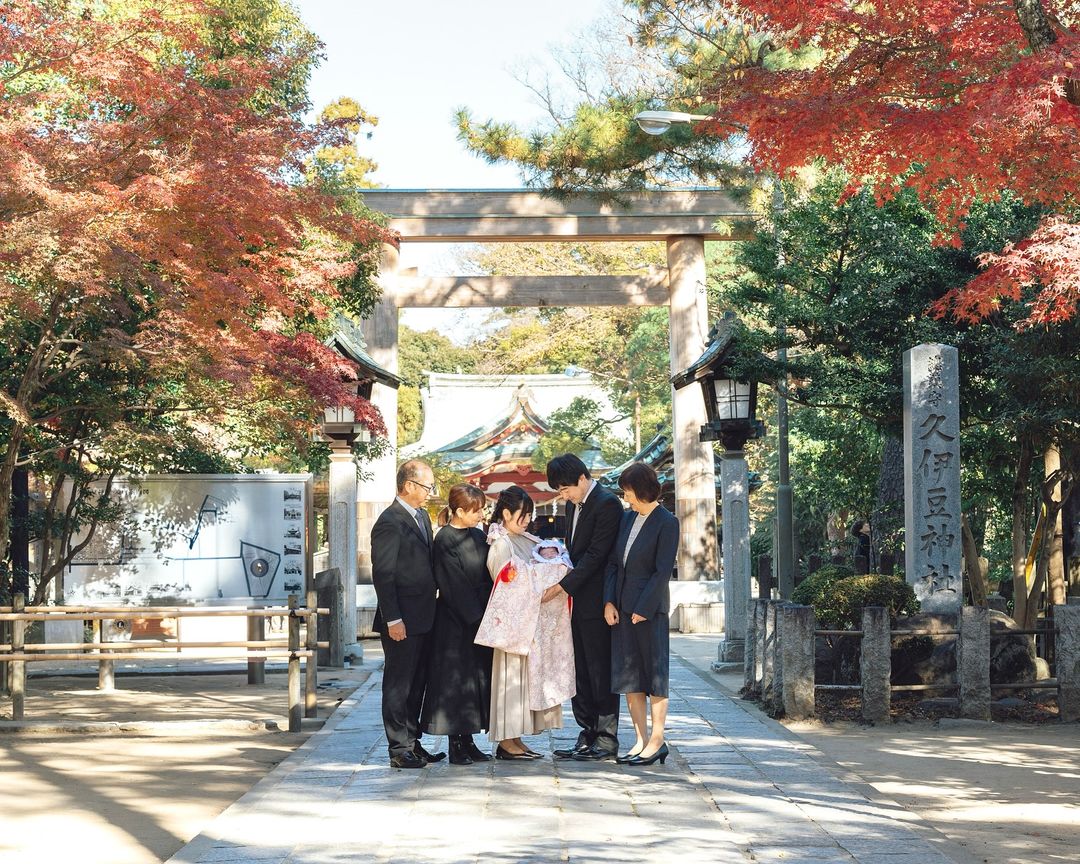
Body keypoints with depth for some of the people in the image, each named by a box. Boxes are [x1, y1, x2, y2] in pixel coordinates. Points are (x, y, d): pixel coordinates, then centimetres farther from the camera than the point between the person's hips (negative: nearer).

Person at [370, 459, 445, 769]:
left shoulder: (422, 516, 13)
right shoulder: (390, 522, -15)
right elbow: (383, 575, -17)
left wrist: (431, 607, 17)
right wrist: (393, 620, -19)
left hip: (422, 619, 9)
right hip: (401, 621, -9)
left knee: (417, 684, 14)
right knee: (398, 685, 0)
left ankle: (412, 743, 23)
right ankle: (399, 749, 5)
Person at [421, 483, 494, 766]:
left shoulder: (478, 535, 11)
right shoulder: (445, 540, -13)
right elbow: (455, 586, -16)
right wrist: (477, 618, -17)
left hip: (478, 618, 8)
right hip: (455, 622, -8)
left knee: (477, 677, 9)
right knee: (456, 679, -3)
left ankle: (467, 740, 15)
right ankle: (456, 745, 2)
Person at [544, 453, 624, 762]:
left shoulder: (607, 504, -14)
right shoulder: (573, 505, 15)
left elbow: (596, 555, -19)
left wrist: (563, 586, -20)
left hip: (597, 604, -9)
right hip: (577, 602, 9)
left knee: (600, 672, -3)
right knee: (581, 673, 11)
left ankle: (606, 740, 3)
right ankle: (588, 737, 17)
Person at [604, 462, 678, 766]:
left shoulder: (666, 523, -9)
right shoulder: (628, 518, 12)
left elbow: (663, 570, -13)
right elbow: (614, 562, 11)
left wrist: (643, 608, -15)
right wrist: (609, 602, 1)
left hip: (650, 608, -8)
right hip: (622, 607, 8)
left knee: (654, 673, 0)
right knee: (628, 675, 8)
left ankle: (657, 741, 5)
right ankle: (641, 740, 15)